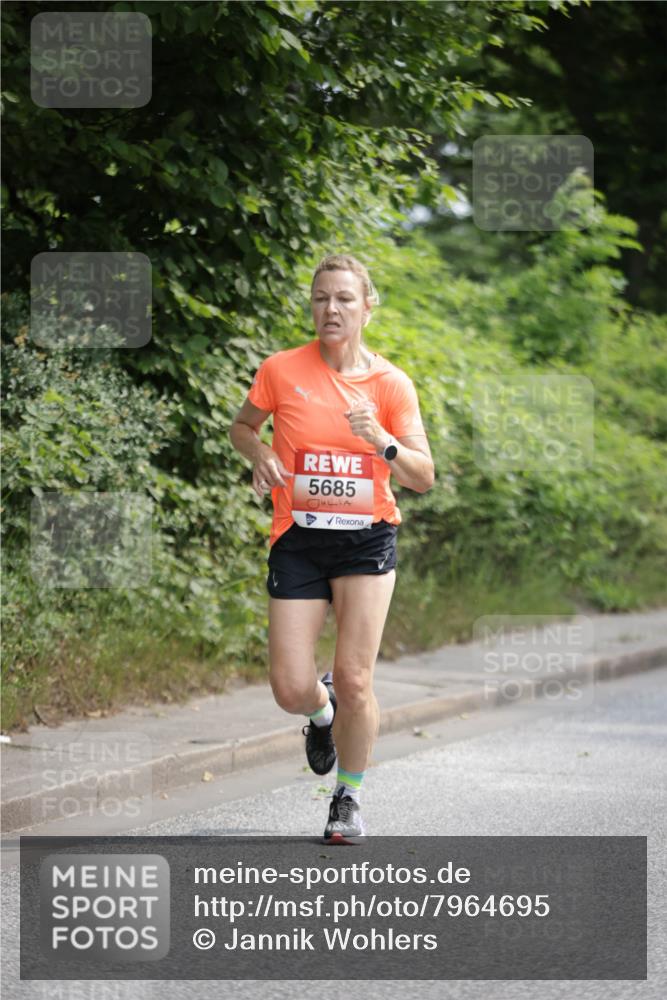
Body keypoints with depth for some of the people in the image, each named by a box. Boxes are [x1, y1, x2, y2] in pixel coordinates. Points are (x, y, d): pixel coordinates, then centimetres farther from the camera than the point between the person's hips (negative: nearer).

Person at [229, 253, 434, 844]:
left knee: (353, 679, -10)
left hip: (367, 536, -1)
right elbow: (242, 426, 16)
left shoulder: (391, 383, -2)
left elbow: (423, 478, -4)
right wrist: (260, 455, -5)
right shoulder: (281, 370, -2)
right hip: (298, 538, 1)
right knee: (291, 691, -7)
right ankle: (323, 712, 33)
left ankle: (349, 797, 14)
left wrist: (380, 440, -22)